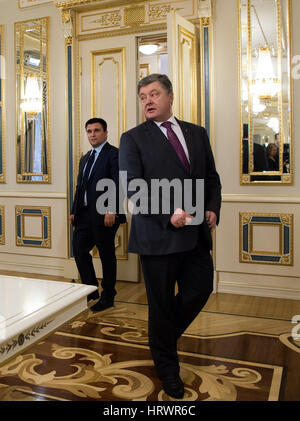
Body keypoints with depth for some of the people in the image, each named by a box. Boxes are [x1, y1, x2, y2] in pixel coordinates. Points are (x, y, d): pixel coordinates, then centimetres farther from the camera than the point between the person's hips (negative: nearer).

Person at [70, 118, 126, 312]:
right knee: (79, 249, 9)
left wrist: (112, 210, -23)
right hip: (85, 214, 8)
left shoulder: (114, 154, -6)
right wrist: (74, 211, 15)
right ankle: (91, 289, 26)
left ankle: (108, 297, 16)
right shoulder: (85, 158, 20)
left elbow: (118, 184, -15)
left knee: (107, 255, 2)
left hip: (104, 214, -8)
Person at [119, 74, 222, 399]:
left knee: (200, 290, 10)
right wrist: (169, 214, -22)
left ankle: (165, 334, 40)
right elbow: (132, 187, -12)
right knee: (162, 302, 9)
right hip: (158, 235, -4)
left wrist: (213, 208, -3)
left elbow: (211, 177, 15)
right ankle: (166, 367, 32)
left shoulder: (197, 134, 12)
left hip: (196, 233, 5)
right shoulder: (133, 139, -2)